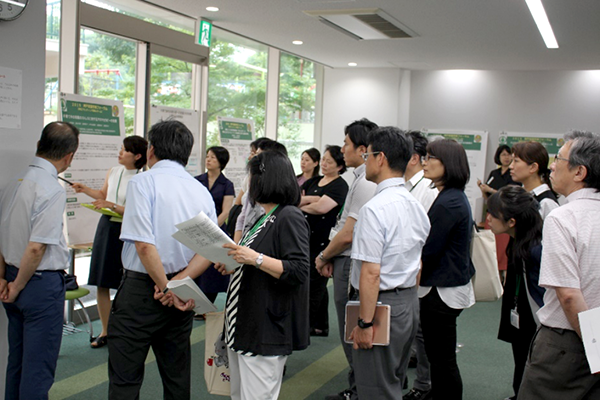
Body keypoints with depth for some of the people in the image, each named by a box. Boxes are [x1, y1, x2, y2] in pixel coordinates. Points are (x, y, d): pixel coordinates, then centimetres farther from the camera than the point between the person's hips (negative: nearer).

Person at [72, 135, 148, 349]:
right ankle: (105, 331, 18)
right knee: (102, 282, 7)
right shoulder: (113, 172, 7)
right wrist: (85, 189, 10)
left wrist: (113, 206, -21)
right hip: (107, 226, 6)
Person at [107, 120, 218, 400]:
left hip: (142, 287, -6)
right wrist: (179, 281, -8)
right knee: (177, 375, 17)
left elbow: (145, 245, -20)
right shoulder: (201, 190, 6)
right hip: (183, 294, 6)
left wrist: (167, 288, -12)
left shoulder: (143, 182, -11)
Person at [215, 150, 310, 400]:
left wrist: (256, 259, -26)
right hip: (243, 325, 10)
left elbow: (298, 271, -22)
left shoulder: (290, 218, -14)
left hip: (266, 330, -10)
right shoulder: (264, 218, 15)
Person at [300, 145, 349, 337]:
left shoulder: (340, 186, -7)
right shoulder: (313, 181, 15)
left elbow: (321, 208, -20)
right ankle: (321, 326, 24)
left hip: (323, 243, -7)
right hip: (306, 239, 7)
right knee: (317, 286, 14)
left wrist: (301, 205, -3)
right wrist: (312, 199, -12)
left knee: (315, 286, -2)